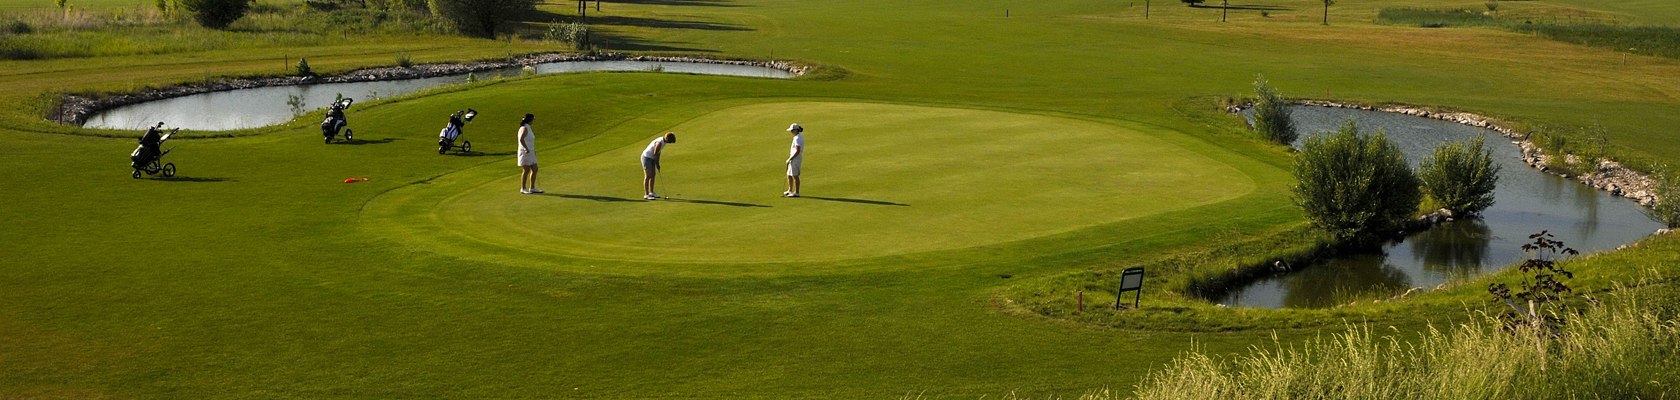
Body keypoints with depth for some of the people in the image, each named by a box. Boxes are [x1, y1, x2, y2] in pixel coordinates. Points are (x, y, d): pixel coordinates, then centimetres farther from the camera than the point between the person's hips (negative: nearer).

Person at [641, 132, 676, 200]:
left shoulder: (664, 141, 4)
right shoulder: (660, 143, -26)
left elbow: (658, 152, 11)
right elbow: (655, 154, -22)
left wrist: (658, 164, 8)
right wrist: (657, 165, -11)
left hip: (651, 158, 10)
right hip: (646, 157, -10)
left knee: (653, 175, 13)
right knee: (648, 176, -10)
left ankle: (651, 192, 22)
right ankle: (646, 195, -9)